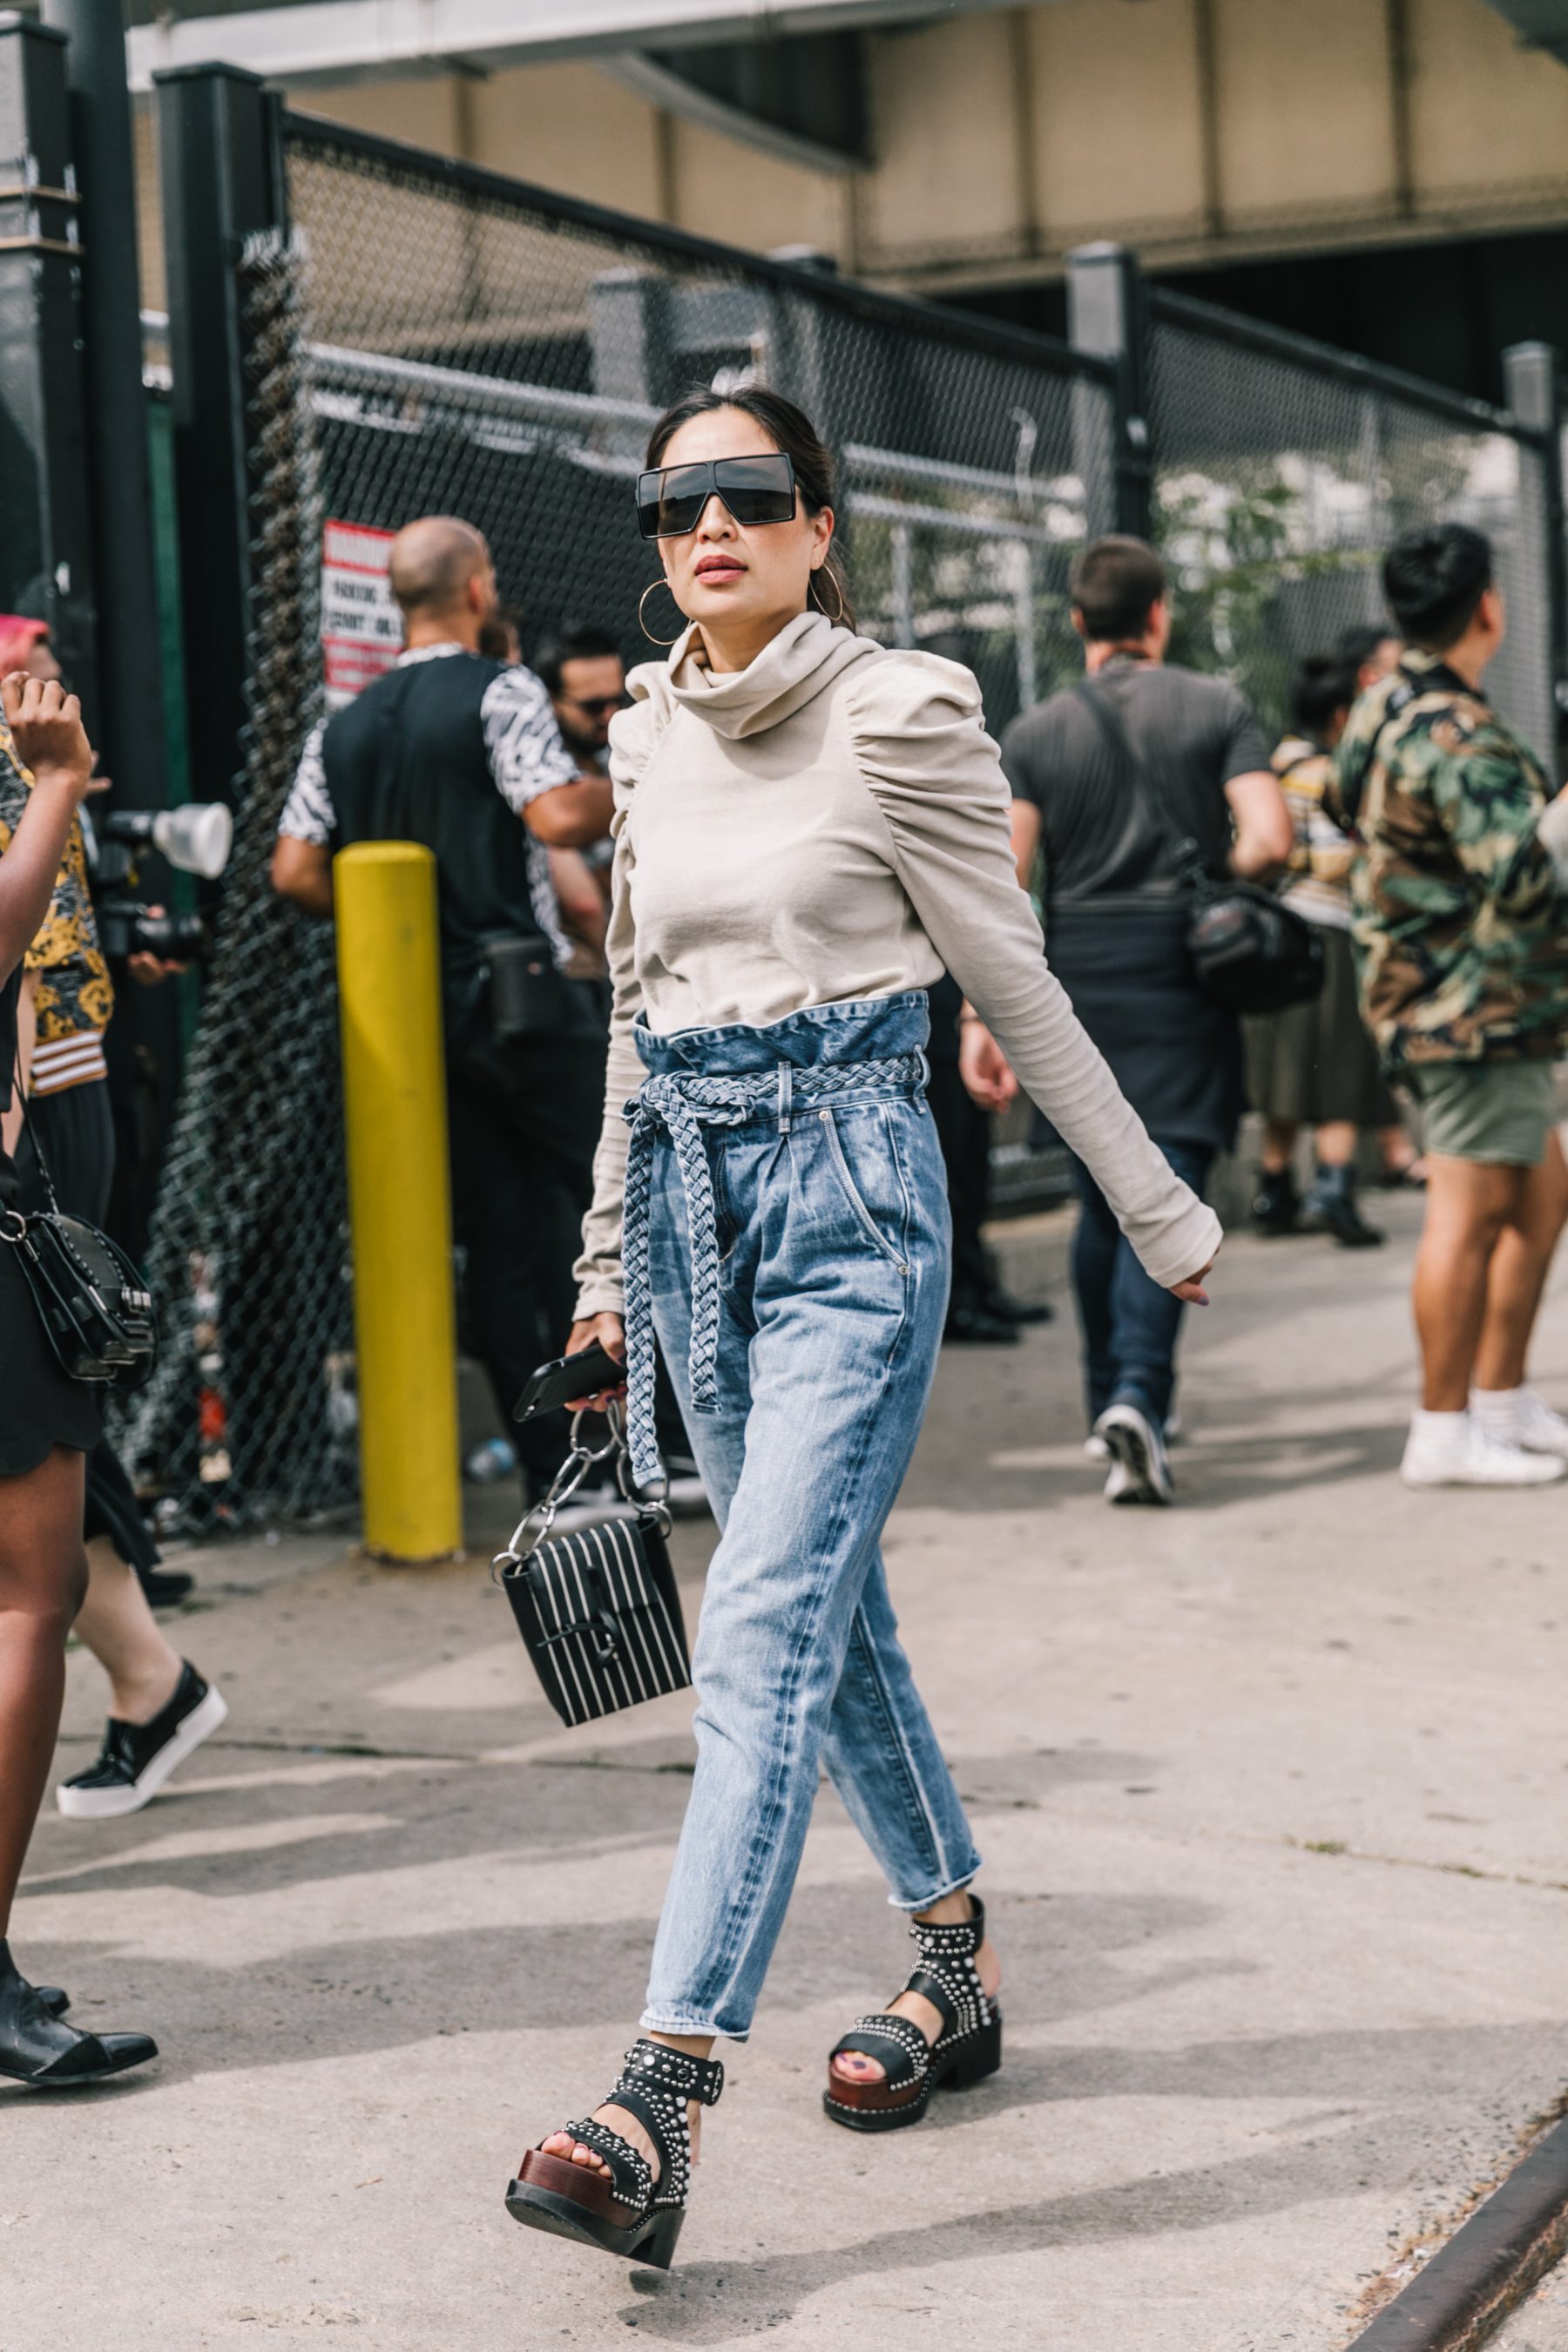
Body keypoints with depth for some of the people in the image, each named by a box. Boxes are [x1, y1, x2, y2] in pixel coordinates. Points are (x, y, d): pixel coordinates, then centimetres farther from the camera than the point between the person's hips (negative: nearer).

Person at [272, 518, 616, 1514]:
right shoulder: (500, 691, -9)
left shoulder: (343, 728, 10)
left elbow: (296, 870, 5)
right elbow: (559, 816, -21)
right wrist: (627, 786, -3)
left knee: (498, 1236, 7)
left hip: (430, 1011, 6)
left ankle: (554, 1466, 8)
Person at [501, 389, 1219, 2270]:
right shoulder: (648, 737, 10)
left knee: (764, 1637, -15)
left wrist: (1160, 1214, 3)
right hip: (691, 1193, 7)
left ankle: (659, 2110, -20)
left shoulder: (899, 716, -8)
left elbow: (1017, 987, -2)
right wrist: (608, 1254, 19)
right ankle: (958, 1971, 33)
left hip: (852, 1196, -7)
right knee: (829, 1616, 15)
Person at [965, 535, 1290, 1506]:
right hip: (1185, 986, -2)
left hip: (1076, 986, 2)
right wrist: (1199, 879, 11)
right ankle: (1140, 1391, -24)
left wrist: (983, 1017, -5)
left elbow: (1002, 881, -5)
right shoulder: (1220, 707, 0)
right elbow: (1270, 841, -9)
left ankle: (1110, 1395, 26)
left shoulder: (1035, 734, 3)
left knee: (1103, 1203, 16)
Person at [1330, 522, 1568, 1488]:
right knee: (1472, 1210, -5)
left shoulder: (1381, 713, 12)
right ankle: (1444, 1431, 0)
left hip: (1433, 999, 11)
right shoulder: (1456, 737, -21)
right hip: (1474, 1005, -11)